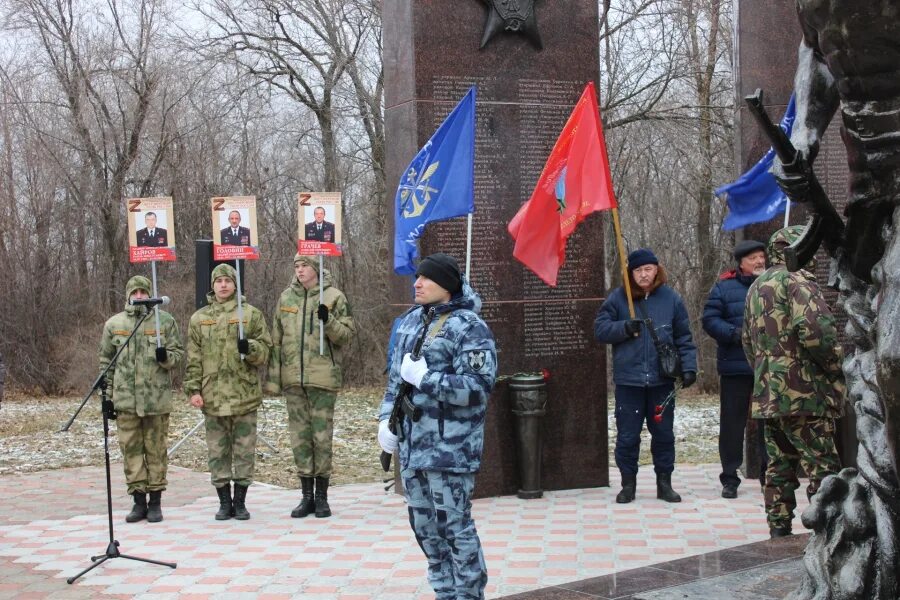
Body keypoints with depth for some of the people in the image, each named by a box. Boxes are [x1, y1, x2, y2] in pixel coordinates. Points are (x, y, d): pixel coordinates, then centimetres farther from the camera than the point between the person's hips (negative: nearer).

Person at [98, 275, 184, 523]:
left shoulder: (165, 321, 2)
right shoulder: (114, 324, 8)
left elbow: (179, 353, 5)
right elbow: (106, 361, 13)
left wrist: (166, 357, -18)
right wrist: (107, 395, 9)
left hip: (157, 398, -2)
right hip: (125, 399, 2)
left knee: (156, 450, 4)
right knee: (130, 449, 4)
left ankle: (155, 502, 12)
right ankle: (138, 500, 13)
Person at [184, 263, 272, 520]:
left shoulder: (251, 314, 5)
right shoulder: (199, 318, 9)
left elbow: (265, 350, 3)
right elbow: (193, 359, 8)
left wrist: (250, 347, -17)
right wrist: (193, 389, 0)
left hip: (245, 394, -1)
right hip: (213, 397, 1)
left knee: (244, 450, 3)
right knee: (218, 451, 5)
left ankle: (240, 501, 13)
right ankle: (224, 502, 14)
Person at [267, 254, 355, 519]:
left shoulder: (334, 297, -1)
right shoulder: (286, 298, 10)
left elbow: (347, 335, -1)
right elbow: (276, 340, 13)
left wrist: (329, 321, -20)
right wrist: (273, 377, 8)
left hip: (323, 377, -4)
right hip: (293, 378, 4)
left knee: (322, 436, 1)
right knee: (300, 437, 7)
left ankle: (321, 496, 12)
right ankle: (307, 496, 16)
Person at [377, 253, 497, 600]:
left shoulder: (469, 327, -12)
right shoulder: (410, 321, 13)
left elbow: (478, 387, -20)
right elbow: (396, 375, 21)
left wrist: (425, 378, -21)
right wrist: (387, 417, 11)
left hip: (449, 449, -8)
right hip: (411, 444, 8)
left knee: (455, 526, -1)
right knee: (424, 526, 16)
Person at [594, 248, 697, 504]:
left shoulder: (671, 298, 3)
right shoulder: (618, 298, 1)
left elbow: (684, 338, 6)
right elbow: (600, 329, 0)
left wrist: (688, 367, -3)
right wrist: (624, 327, -16)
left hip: (661, 380, 1)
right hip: (628, 380, -1)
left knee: (663, 433, 8)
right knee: (627, 435, 3)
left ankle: (664, 483, 21)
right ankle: (628, 484, 16)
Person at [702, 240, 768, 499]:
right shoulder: (725, 287, 0)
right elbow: (710, 320, -3)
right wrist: (734, 334, -17)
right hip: (735, 367, -2)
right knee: (732, 421, 3)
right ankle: (730, 478, 12)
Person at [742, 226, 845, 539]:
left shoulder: (757, 286, 19)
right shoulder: (798, 280, -10)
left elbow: (747, 340, 25)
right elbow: (816, 328, -24)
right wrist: (836, 367, -11)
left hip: (768, 394, 9)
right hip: (803, 393, -9)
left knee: (779, 466, 14)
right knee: (823, 469, -5)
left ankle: (779, 532, 17)